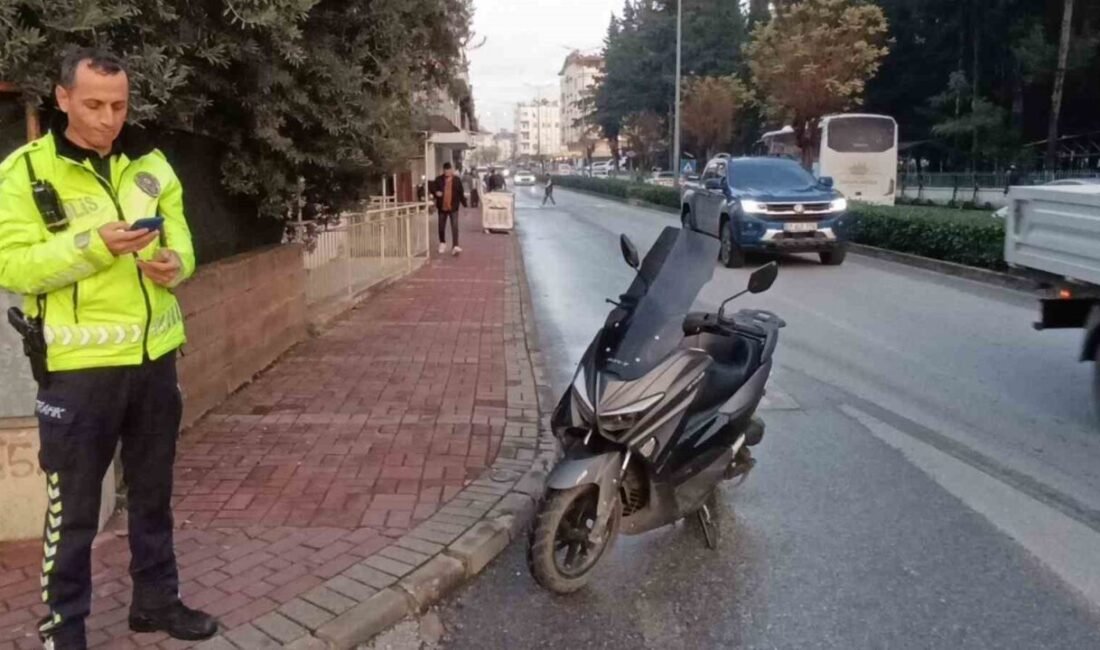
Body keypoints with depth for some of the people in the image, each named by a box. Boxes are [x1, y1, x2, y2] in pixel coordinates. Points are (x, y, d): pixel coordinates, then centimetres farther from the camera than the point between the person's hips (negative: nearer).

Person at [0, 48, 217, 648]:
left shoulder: (150, 165, 7)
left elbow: (181, 240, 9)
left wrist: (174, 263, -14)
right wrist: (94, 245, -26)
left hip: (154, 356, 5)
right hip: (79, 365, -4)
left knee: (153, 493, 17)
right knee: (73, 508, 7)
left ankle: (156, 600, 35)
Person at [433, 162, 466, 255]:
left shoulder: (457, 180, 0)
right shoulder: (438, 180, 1)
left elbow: (461, 194, 4)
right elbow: (434, 190, 8)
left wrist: (464, 206, 5)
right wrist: (436, 193, -17)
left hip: (453, 207, -2)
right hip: (442, 207, 2)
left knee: (455, 227, -10)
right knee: (441, 227, 12)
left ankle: (455, 246, -13)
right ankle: (442, 243, 34)